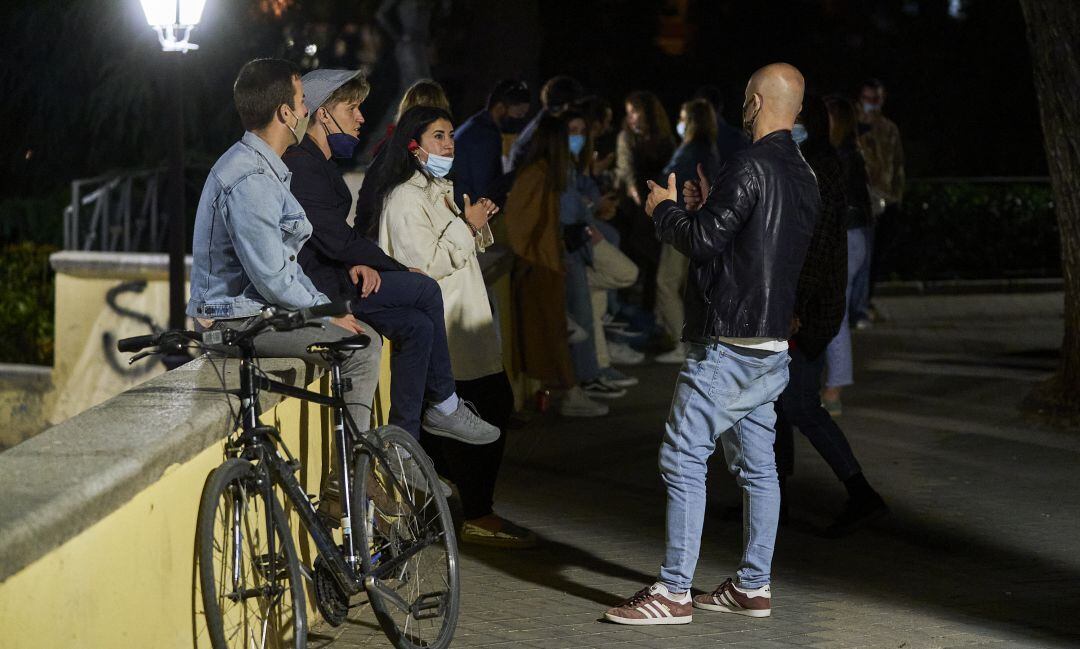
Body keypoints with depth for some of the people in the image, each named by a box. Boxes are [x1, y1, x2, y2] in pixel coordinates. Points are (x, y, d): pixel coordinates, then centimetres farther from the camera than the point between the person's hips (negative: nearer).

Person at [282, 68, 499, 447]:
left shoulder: (318, 163, 19)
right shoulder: (301, 166, -15)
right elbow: (335, 241, -19)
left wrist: (359, 265, -4)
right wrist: (402, 271, -9)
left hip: (327, 278, 11)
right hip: (313, 287, -11)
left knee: (417, 327, 0)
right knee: (425, 290, -13)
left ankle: (403, 446, 3)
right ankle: (444, 406, 0)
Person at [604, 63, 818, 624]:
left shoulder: (751, 167, -16)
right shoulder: (803, 176, 13)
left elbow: (701, 241, -15)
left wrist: (666, 209, 2)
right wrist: (704, 210, 18)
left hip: (728, 344, -9)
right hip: (772, 344, 9)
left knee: (682, 458, -7)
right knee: (756, 464, 12)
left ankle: (674, 592, -8)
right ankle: (753, 586, 16)